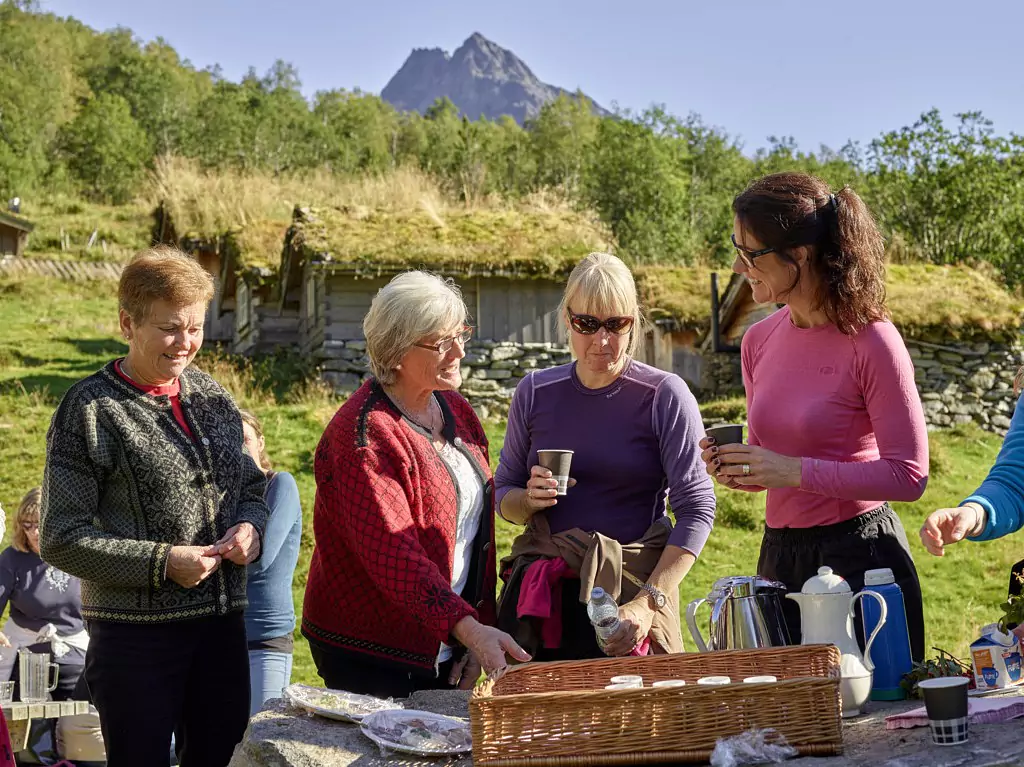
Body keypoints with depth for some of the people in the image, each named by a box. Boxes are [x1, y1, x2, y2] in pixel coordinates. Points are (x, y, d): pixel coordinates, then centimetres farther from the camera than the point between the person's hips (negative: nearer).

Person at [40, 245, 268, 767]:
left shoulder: (213, 398, 9)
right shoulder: (90, 409, -8)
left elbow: (250, 487, 20)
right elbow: (60, 539, -9)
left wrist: (250, 527, -3)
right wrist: (161, 562, -17)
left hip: (221, 624, 5)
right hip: (135, 631, -5)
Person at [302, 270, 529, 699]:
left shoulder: (456, 410, 8)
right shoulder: (365, 435, -19)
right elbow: (392, 554, -27)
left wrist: (481, 627, 3)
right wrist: (469, 628, -35)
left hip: (446, 646, 8)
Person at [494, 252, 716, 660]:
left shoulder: (664, 394, -3)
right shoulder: (535, 392, 7)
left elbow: (696, 508, -8)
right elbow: (503, 495, 17)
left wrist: (649, 603, -18)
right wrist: (530, 498, -8)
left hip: (631, 590, -3)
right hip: (539, 597, 3)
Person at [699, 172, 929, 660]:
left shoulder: (871, 340, -13)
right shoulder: (759, 341, 6)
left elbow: (909, 475, -15)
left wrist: (796, 471, -20)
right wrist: (734, 470, -4)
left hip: (861, 559, -6)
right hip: (780, 555, 6)